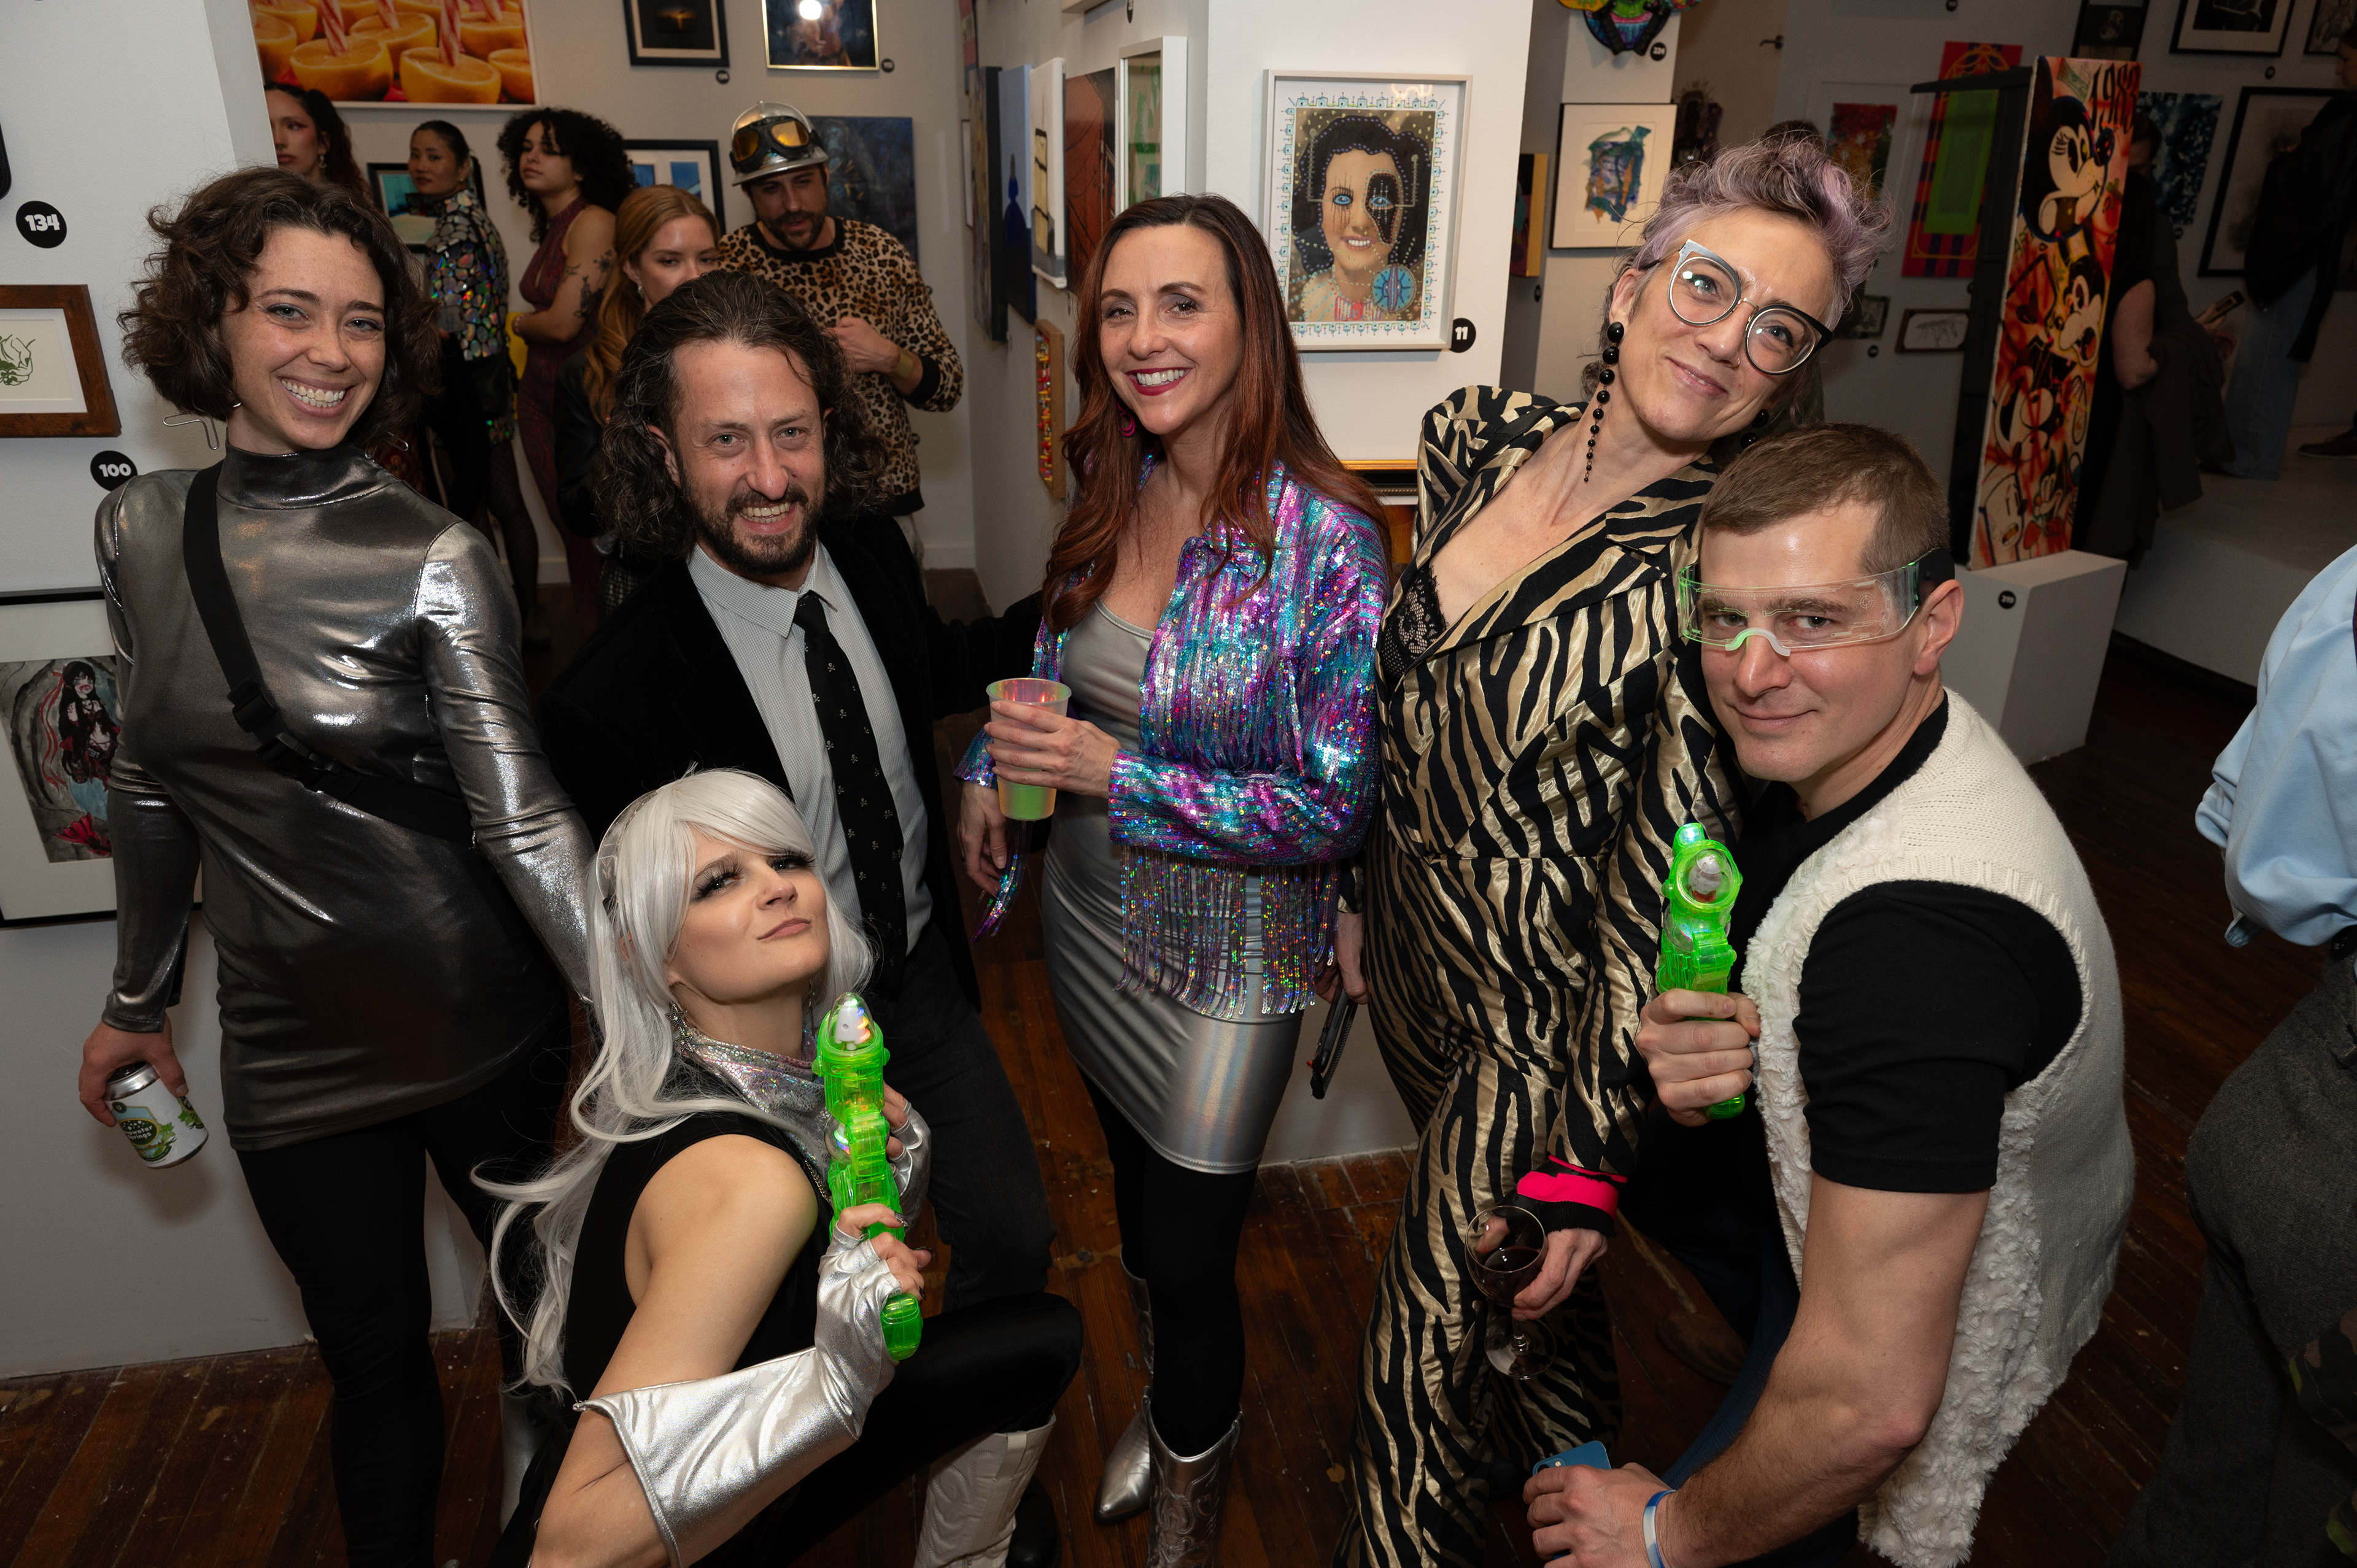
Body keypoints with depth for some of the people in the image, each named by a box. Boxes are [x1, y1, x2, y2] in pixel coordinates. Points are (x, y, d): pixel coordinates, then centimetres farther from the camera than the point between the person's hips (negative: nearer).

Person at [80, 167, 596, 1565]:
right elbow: (156, 783, 11)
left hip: (479, 1021, -3)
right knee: (371, 1350, 16)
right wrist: (139, 1001, 17)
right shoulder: (144, 532, 1)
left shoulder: (431, 557, -13)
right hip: (292, 1044, 3)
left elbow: (519, 810, -20)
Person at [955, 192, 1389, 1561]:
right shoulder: (1111, 495, -3)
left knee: (1190, 1255, 8)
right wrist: (991, 765, -5)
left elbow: (1337, 807, -21)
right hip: (1091, 914, 6)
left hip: (1229, 959, -6)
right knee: (1136, 1186, 26)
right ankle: (1168, 1410, 56)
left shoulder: (1327, 538, -22)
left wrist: (1113, 774, -26)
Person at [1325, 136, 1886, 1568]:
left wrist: (1590, 1163, -15)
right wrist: (1357, 887, 14)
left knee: (1429, 1359, 9)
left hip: (1547, 1019, -6)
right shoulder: (1479, 437, -4)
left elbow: (1664, 903, -18)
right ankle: (1574, 1448, 61)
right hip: (1420, 958, 7)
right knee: (1497, 1263, 30)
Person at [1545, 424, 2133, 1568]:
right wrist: (1692, 1061, -20)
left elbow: (1874, 1401, -36)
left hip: (1940, 1330, -8)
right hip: (1838, 1177, 8)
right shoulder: (1839, 738, -11)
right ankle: (1774, 1354, 36)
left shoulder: (1919, 927, -39)